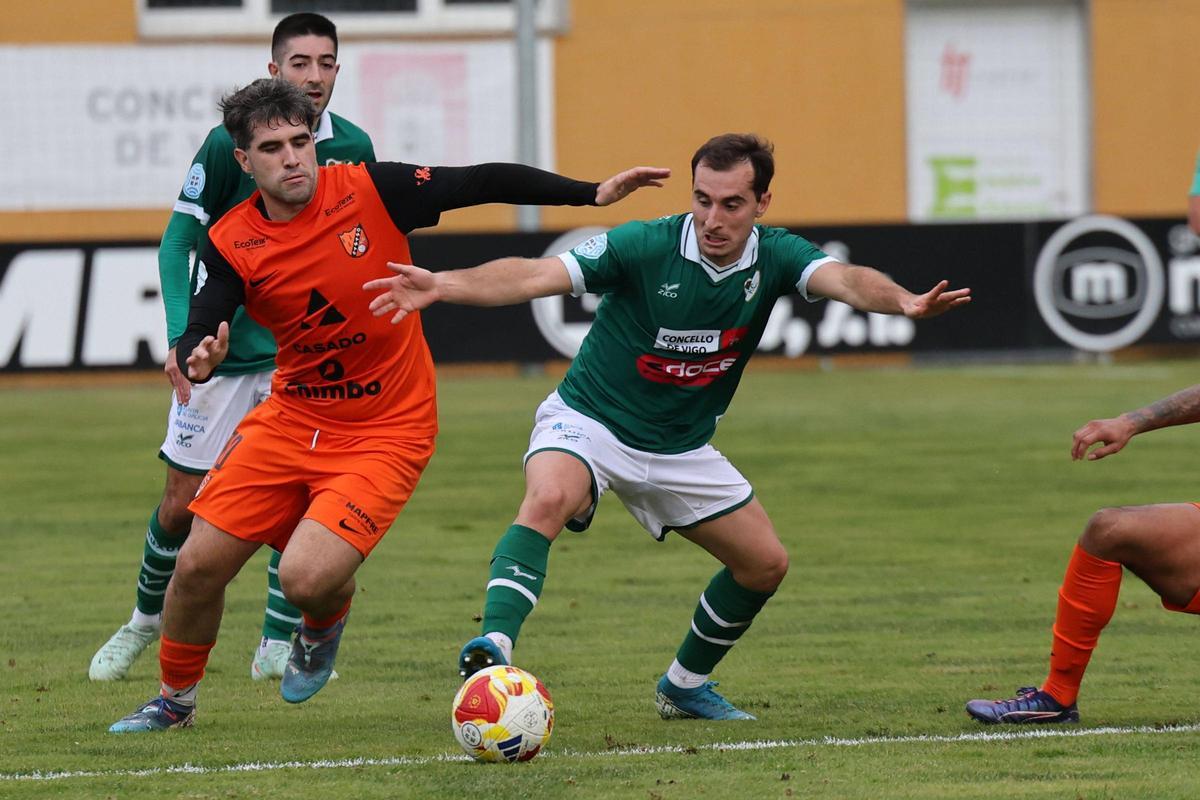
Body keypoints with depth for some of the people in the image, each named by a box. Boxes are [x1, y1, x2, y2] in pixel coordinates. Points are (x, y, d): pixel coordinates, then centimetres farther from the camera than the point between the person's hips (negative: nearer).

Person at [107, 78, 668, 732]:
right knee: (198, 565, 0)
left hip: (385, 432, -3)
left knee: (306, 579, -20)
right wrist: (197, 359, -36)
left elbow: (486, 184, -6)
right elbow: (195, 339, -11)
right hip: (290, 417, 3)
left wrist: (593, 193, -10)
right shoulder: (231, 244, -7)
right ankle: (175, 700, 28)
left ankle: (325, 627, 19)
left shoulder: (370, 190, -13)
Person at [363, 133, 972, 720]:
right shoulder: (645, 247, -22)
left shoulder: (774, 258, -12)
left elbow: (845, 280, -31)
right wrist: (440, 285, -46)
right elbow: (533, 276, -30)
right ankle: (492, 648, -44)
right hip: (589, 423, -5)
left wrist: (903, 302, -54)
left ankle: (685, 686, 29)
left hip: (681, 447, 5)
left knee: (764, 563, 8)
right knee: (549, 499, -36)